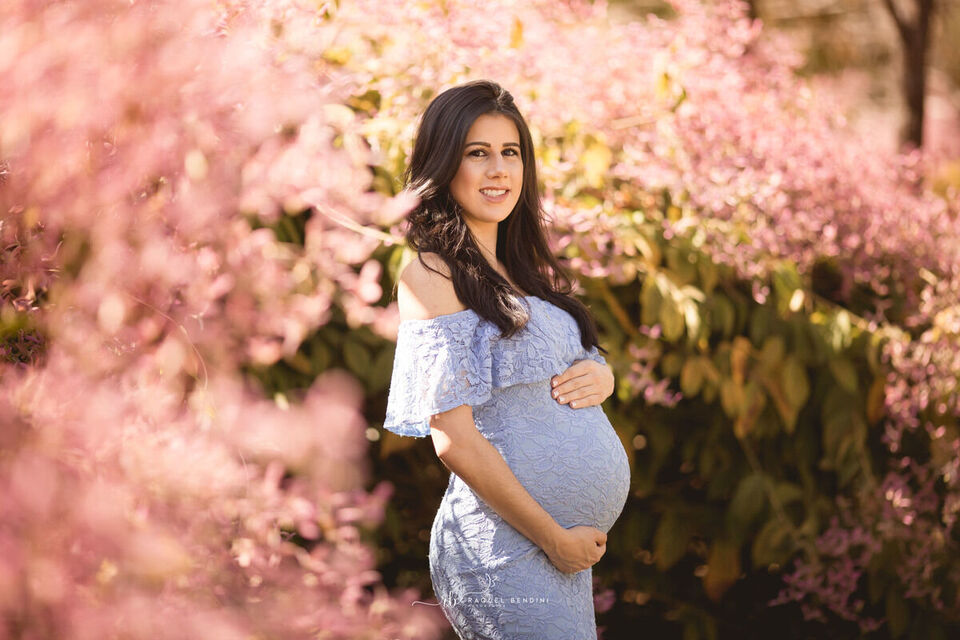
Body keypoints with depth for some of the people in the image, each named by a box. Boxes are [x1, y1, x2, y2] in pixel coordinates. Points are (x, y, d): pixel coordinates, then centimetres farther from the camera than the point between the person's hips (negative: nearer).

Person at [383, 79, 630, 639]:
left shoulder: (522, 268, 13)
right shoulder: (432, 277, -11)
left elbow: (579, 360, 23)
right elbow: (454, 439, -17)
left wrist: (601, 376, -1)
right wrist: (554, 538, -14)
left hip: (572, 542, 8)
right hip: (508, 548, -8)